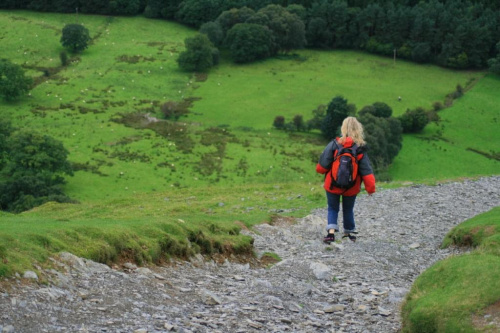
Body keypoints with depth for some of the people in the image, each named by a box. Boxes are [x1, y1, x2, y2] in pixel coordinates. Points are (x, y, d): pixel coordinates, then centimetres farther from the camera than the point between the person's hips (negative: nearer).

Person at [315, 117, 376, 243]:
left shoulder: (334, 144, -14)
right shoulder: (360, 149, -11)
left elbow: (322, 165, -8)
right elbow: (367, 171, -8)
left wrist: (320, 170, 14)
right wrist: (370, 188, 0)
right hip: (351, 188, 1)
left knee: (333, 208, 12)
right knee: (348, 209, 21)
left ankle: (331, 231, -8)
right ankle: (349, 232, 31)